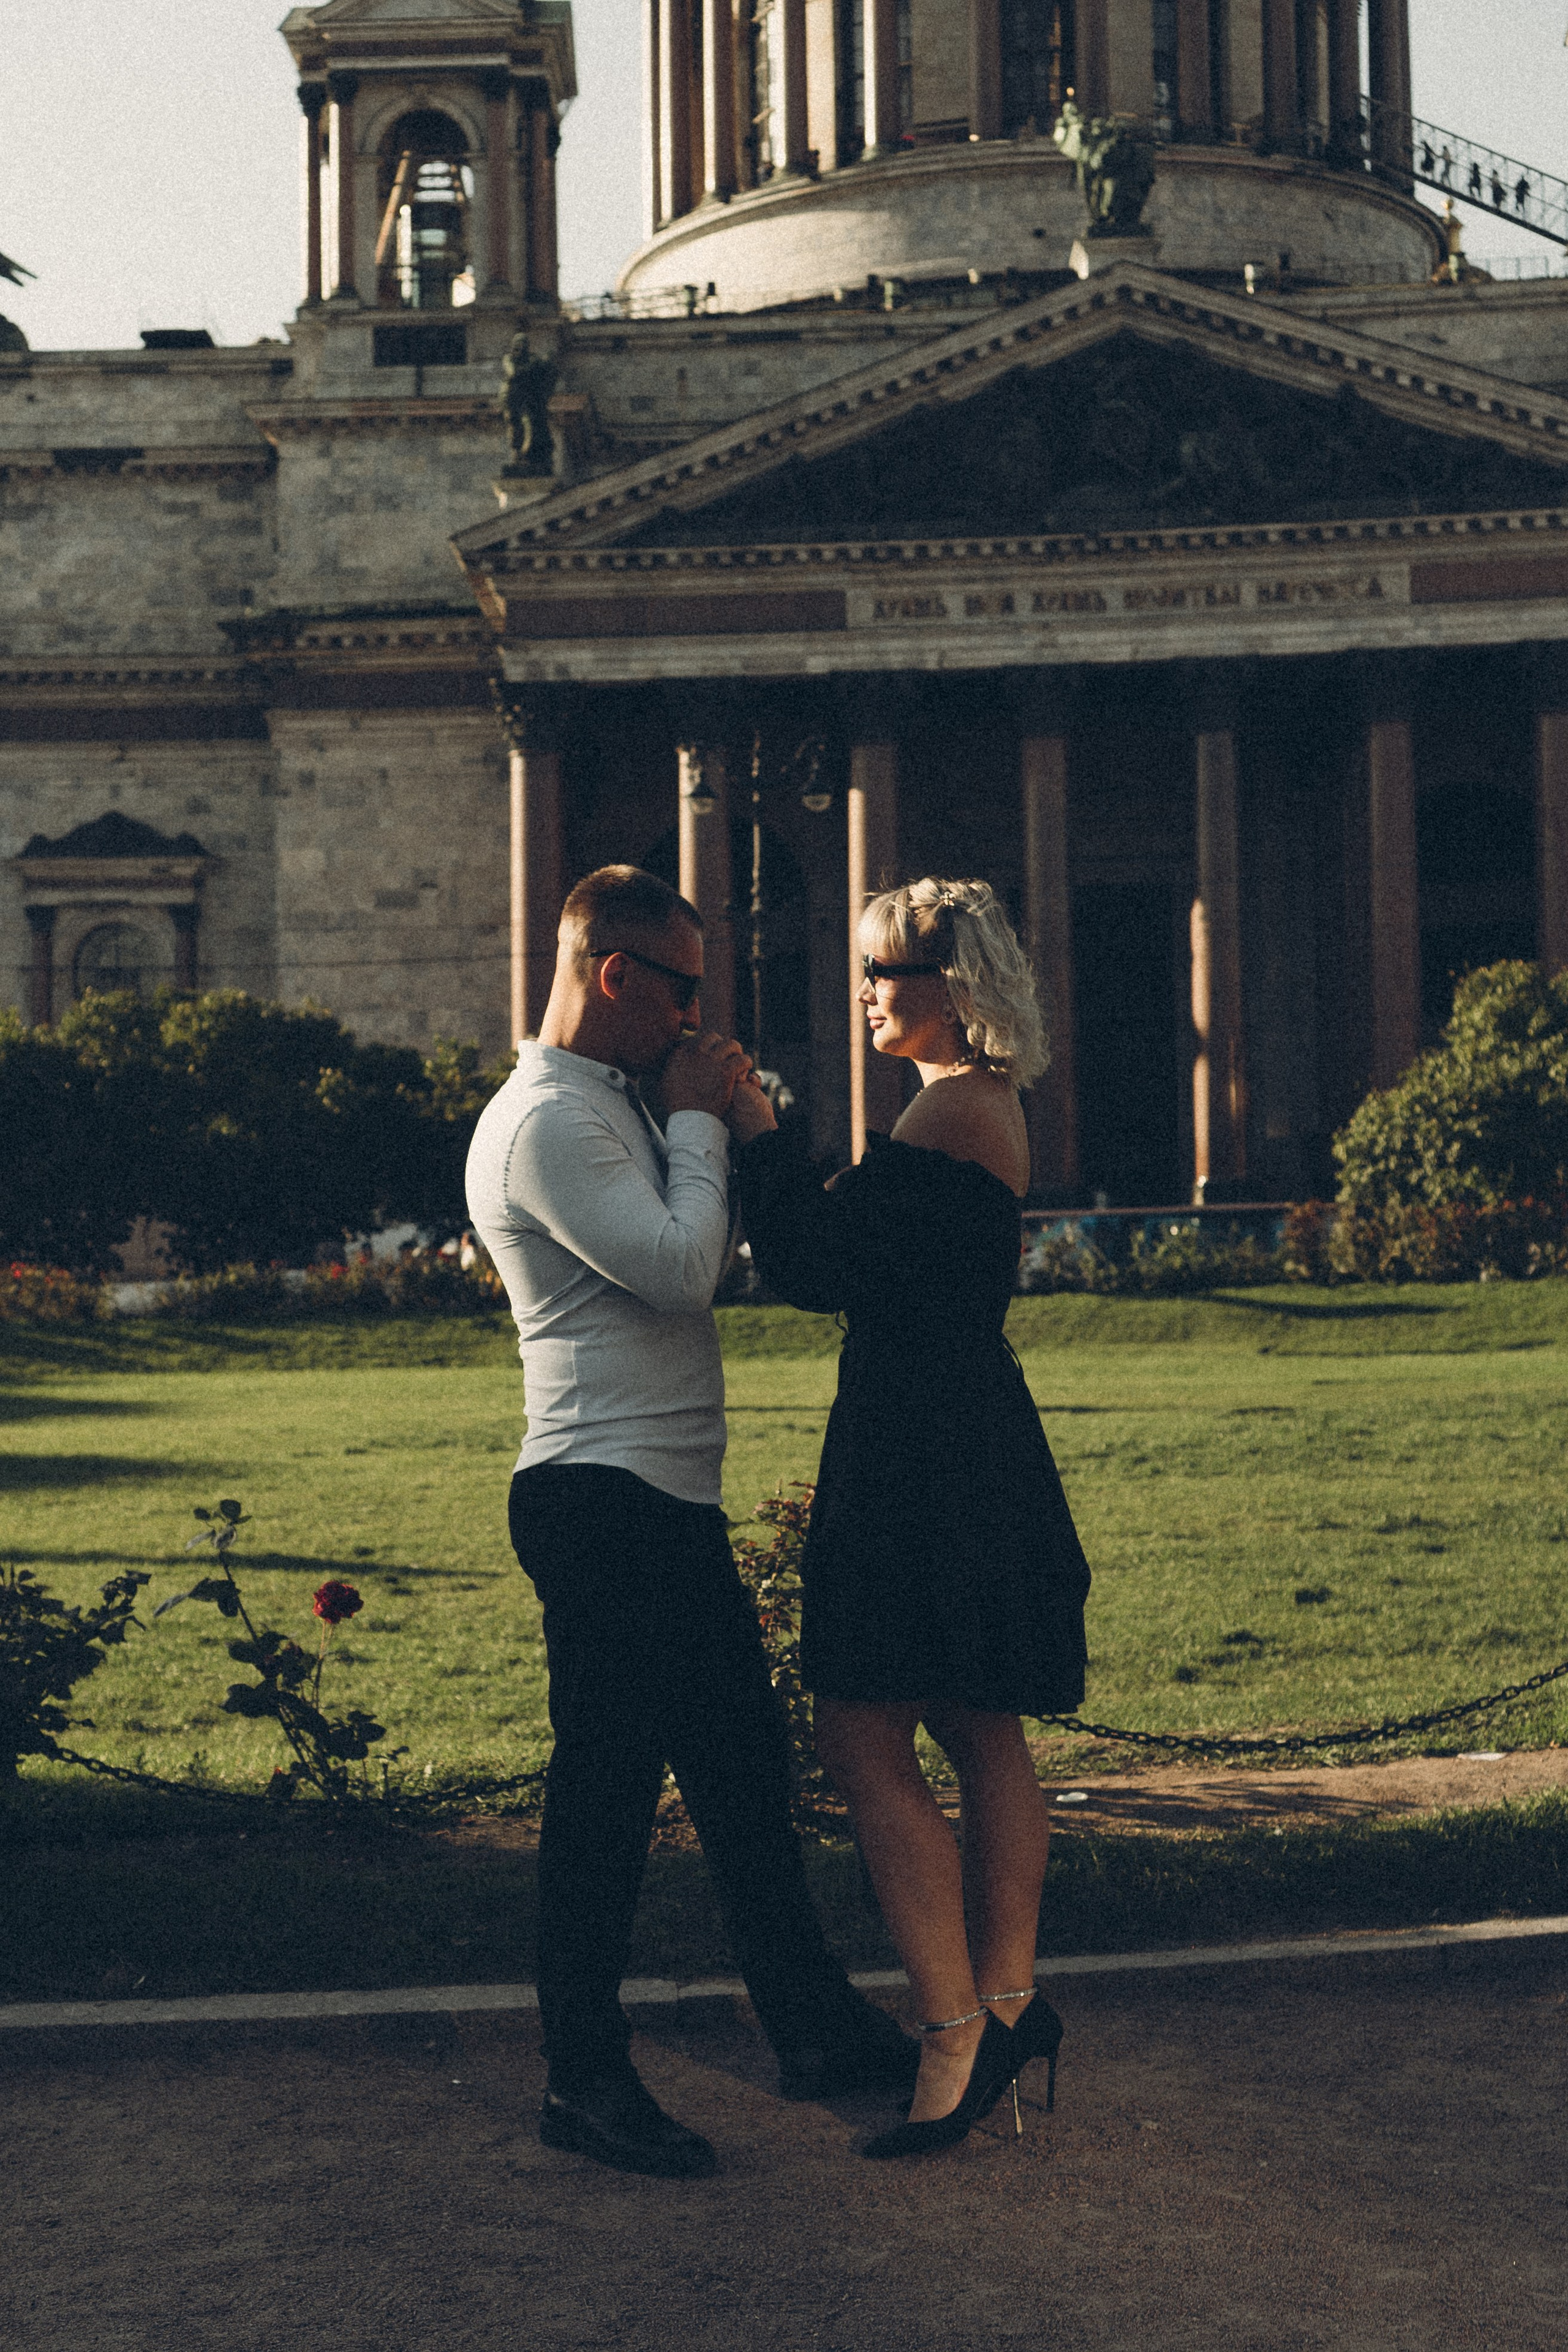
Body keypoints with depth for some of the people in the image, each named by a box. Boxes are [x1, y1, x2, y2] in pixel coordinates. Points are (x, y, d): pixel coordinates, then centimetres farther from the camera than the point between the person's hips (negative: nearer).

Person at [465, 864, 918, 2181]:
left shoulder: (614, 1110, 21)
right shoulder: (548, 1121, -12)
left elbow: (688, 1266, 23)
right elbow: (679, 1269, -19)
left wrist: (716, 1124, 14)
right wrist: (698, 1121, -7)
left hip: (671, 1503, 10)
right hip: (607, 1499, -10)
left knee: (745, 1765, 14)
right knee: (607, 1789, -4)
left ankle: (817, 2031, 23)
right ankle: (585, 2081, 6)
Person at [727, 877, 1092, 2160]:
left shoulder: (955, 1108, -15)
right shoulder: (986, 1101, 17)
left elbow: (811, 1260, -18)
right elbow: (857, 1255, 17)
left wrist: (756, 1127, -8)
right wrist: (764, 1131, 14)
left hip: (926, 1459, -11)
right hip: (970, 1441, 11)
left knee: (866, 1740, -8)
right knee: (979, 1731, 14)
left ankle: (959, 2032, -5)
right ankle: (1008, 2001, 22)